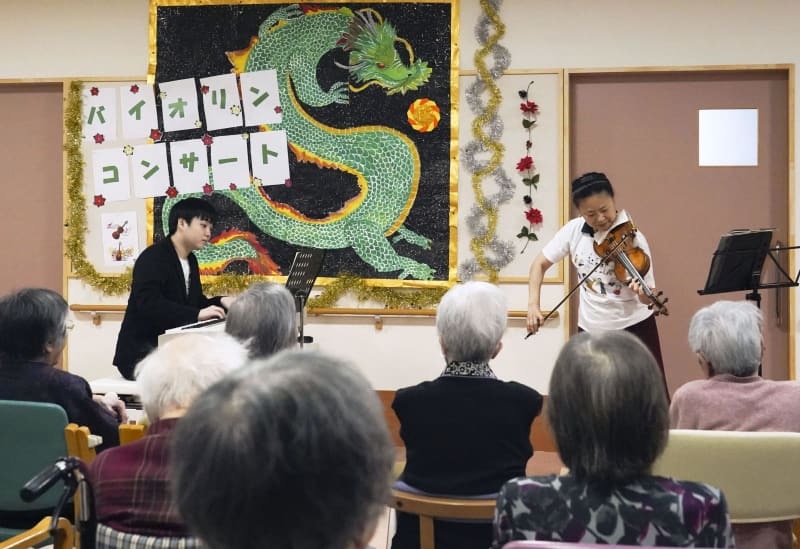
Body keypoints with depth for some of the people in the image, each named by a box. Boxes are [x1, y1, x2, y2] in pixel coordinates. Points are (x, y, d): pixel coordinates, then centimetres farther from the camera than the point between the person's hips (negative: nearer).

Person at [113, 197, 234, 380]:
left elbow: (194, 302, 19)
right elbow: (148, 303, -28)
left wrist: (221, 302, -2)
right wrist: (197, 314, -36)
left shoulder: (191, 261, 15)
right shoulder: (153, 258, -13)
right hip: (140, 355, -8)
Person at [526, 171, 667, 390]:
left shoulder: (632, 238, -15)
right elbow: (540, 263, 3)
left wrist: (644, 295, -41)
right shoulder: (574, 230, -5)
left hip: (634, 327, -3)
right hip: (590, 329, 3)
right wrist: (533, 304, -10)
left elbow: (650, 295, -17)